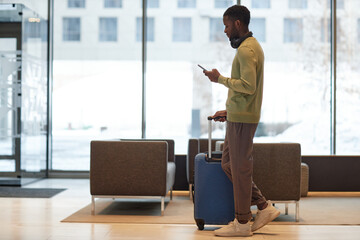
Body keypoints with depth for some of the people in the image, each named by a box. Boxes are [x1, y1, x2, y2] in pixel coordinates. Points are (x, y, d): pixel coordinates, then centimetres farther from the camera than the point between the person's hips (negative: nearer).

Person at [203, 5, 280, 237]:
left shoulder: (246, 50, -15)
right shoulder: (252, 46, 18)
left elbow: (248, 86, -24)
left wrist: (220, 78, -13)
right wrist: (229, 110, 19)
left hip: (242, 118, -10)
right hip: (239, 116, 10)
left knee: (239, 167, -2)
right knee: (228, 164, 14)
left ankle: (242, 222, 8)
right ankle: (264, 207, 17)